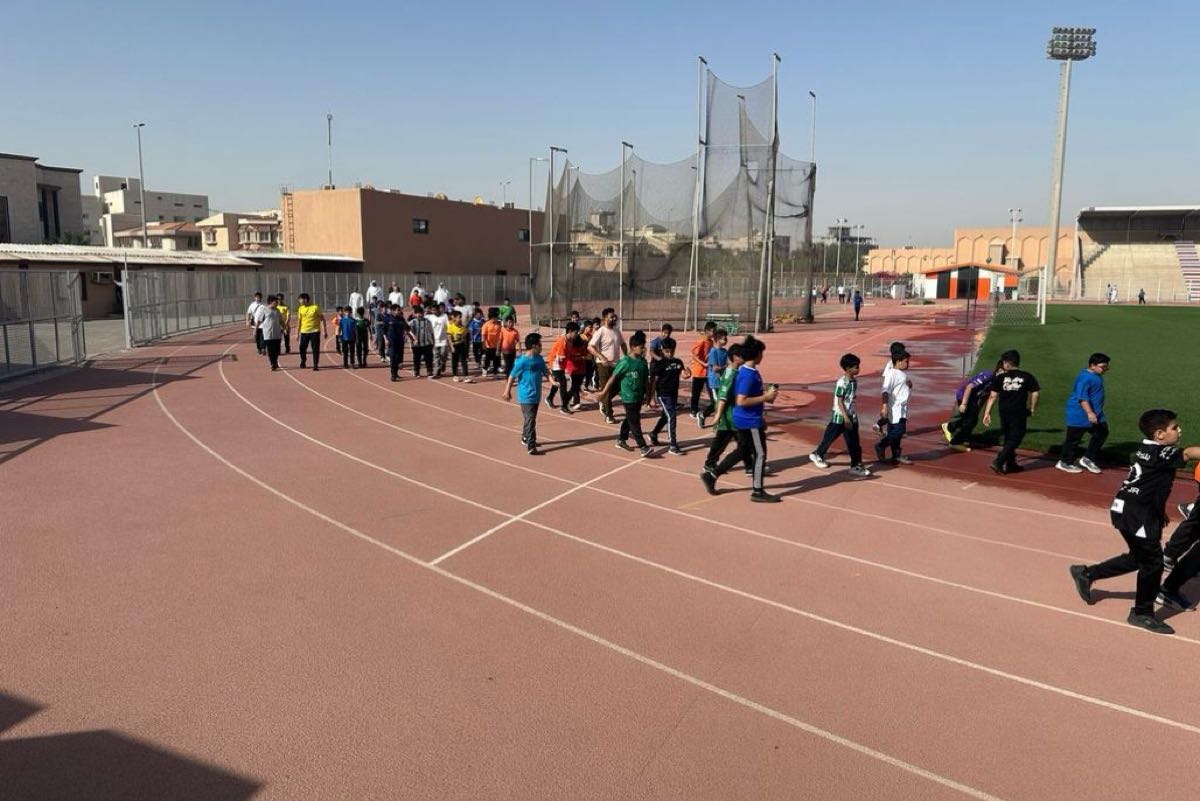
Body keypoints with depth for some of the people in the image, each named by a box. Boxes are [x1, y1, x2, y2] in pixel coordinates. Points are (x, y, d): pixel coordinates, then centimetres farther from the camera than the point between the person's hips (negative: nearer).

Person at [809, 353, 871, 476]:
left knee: (854, 442, 6)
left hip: (851, 415, 8)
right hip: (840, 416, -8)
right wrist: (846, 418, -21)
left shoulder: (855, 380, 4)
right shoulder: (842, 382, -19)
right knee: (830, 437, 5)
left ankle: (856, 465, 12)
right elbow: (839, 401, -19)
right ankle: (817, 455, 25)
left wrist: (851, 416, 18)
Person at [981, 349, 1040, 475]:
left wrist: (987, 413, -2)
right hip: (1019, 413, -3)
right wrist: (1032, 409, 12)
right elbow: (1035, 393, -2)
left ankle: (1011, 464, 24)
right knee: (1015, 439, 2)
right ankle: (998, 462, -13)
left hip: (1004, 412, 3)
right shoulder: (1027, 377, -1)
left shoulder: (1000, 377, 0)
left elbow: (993, 396, -4)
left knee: (1008, 438, 17)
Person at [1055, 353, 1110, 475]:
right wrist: (1089, 413, -33)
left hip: (1095, 414, 10)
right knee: (1073, 438, 1)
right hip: (1080, 415, -10)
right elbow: (1082, 397, -29)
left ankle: (1088, 459, 22)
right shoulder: (1085, 377, -22)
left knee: (1102, 433, 11)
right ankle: (1065, 462, 15)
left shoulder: (1097, 375, 9)